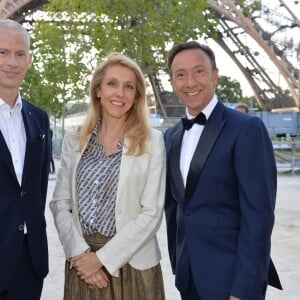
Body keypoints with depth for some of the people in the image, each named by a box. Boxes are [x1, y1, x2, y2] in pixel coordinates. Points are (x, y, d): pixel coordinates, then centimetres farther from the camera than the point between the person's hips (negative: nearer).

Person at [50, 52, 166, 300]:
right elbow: (60, 203, 2)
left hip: (132, 264, -2)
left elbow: (152, 212, -9)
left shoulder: (151, 141, -6)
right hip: (82, 263, 2)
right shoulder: (74, 140, 4)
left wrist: (103, 258, -12)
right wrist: (80, 252, -11)